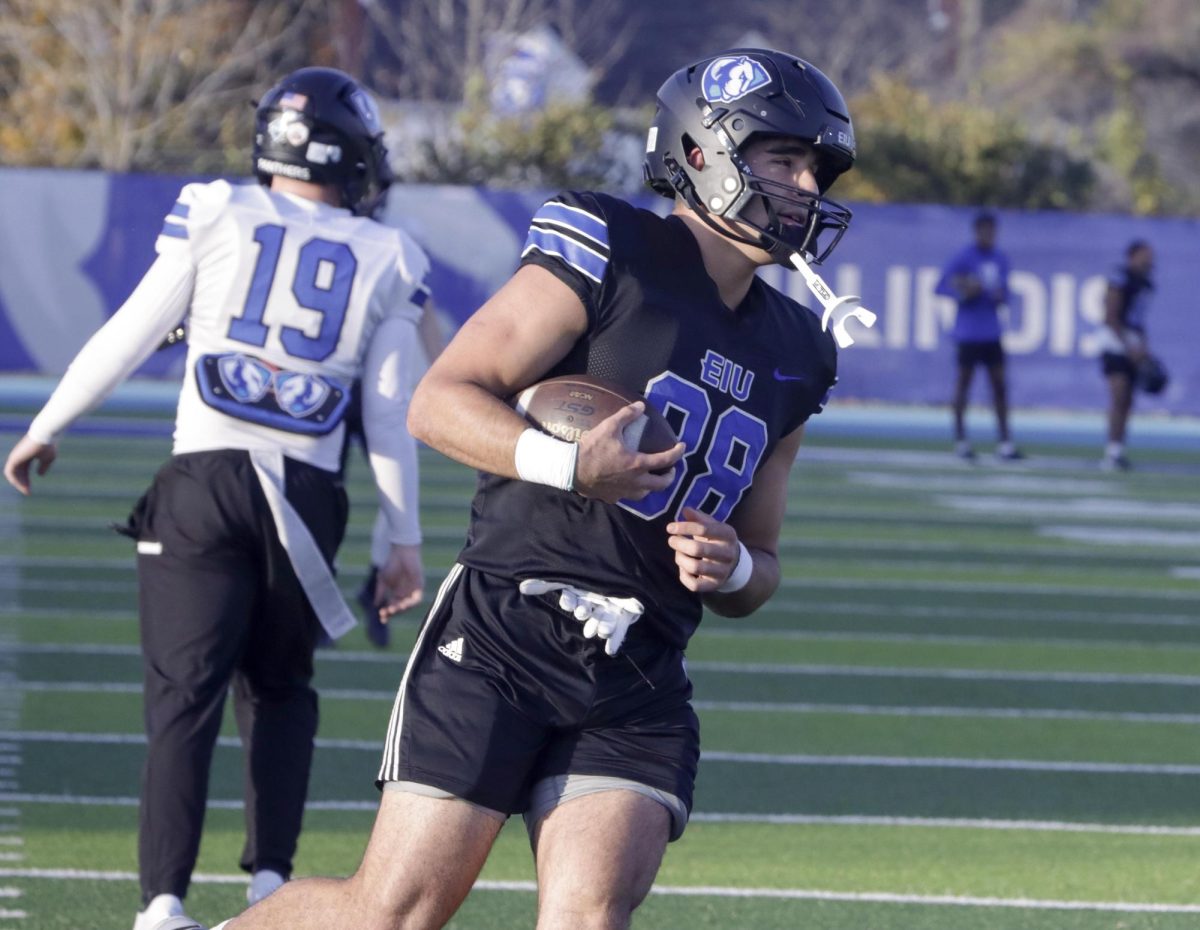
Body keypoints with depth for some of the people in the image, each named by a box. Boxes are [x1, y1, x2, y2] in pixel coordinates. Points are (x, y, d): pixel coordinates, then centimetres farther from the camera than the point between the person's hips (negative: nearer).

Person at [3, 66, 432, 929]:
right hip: (307, 495, 1)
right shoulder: (385, 260, 6)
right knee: (279, 688, 19)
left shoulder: (215, 216, 3)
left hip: (206, 479, -1)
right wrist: (405, 539, 13)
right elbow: (391, 413, 6)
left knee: (186, 693, -2)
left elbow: (131, 336, 4)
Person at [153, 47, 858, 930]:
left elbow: (760, 561, 24)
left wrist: (734, 568, 0)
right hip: (503, 634, -5)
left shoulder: (792, 354, 16)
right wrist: (566, 466, -21)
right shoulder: (610, 260, -4)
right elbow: (440, 399, -6)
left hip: (639, 688, 5)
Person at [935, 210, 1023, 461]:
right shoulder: (963, 259, -8)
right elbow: (941, 287, -7)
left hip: (991, 333, 5)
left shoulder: (1000, 260, 10)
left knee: (1000, 384, 1)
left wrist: (1001, 297, -4)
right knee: (964, 381, 1)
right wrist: (964, 292, -21)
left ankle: (1004, 443, 2)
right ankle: (961, 440, 10)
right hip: (968, 334, -5)